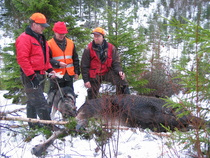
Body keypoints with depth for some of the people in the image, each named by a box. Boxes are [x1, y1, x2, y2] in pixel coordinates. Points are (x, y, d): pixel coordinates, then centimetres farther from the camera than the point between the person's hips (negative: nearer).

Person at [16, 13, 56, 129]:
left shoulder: (41, 38, 17)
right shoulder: (24, 38, -13)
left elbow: (45, 57, 23)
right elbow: (22, 59, -19)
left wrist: (49, 69, 11)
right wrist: (31, 75, -21)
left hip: (41, 75, 10)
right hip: (31, 77, -9)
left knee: (32, 102, 18)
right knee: (40, 103, -9)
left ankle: (33, 125, 27)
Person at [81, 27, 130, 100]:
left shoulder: (111, 48, -5)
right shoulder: (88, 49, -9)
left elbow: (116, 62, -1)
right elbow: (84, 66, -5)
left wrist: (119, 71, -22)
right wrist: (86, 80, -9)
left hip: (107, 72, 1)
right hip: (94, 76, -1)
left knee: (121, 78, -23)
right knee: (92, 95, 6)